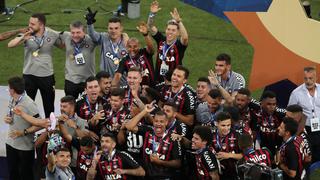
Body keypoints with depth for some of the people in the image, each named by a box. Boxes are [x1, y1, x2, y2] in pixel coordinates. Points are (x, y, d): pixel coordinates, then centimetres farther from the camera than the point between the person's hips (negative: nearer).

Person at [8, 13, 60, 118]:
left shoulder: (52, 35, -6)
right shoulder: (27, 34, -7)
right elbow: (10, 45, -17)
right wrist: (22, 38, -32)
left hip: (47, 75, 0)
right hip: (29, 75, 0)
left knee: (49, 106, 11)